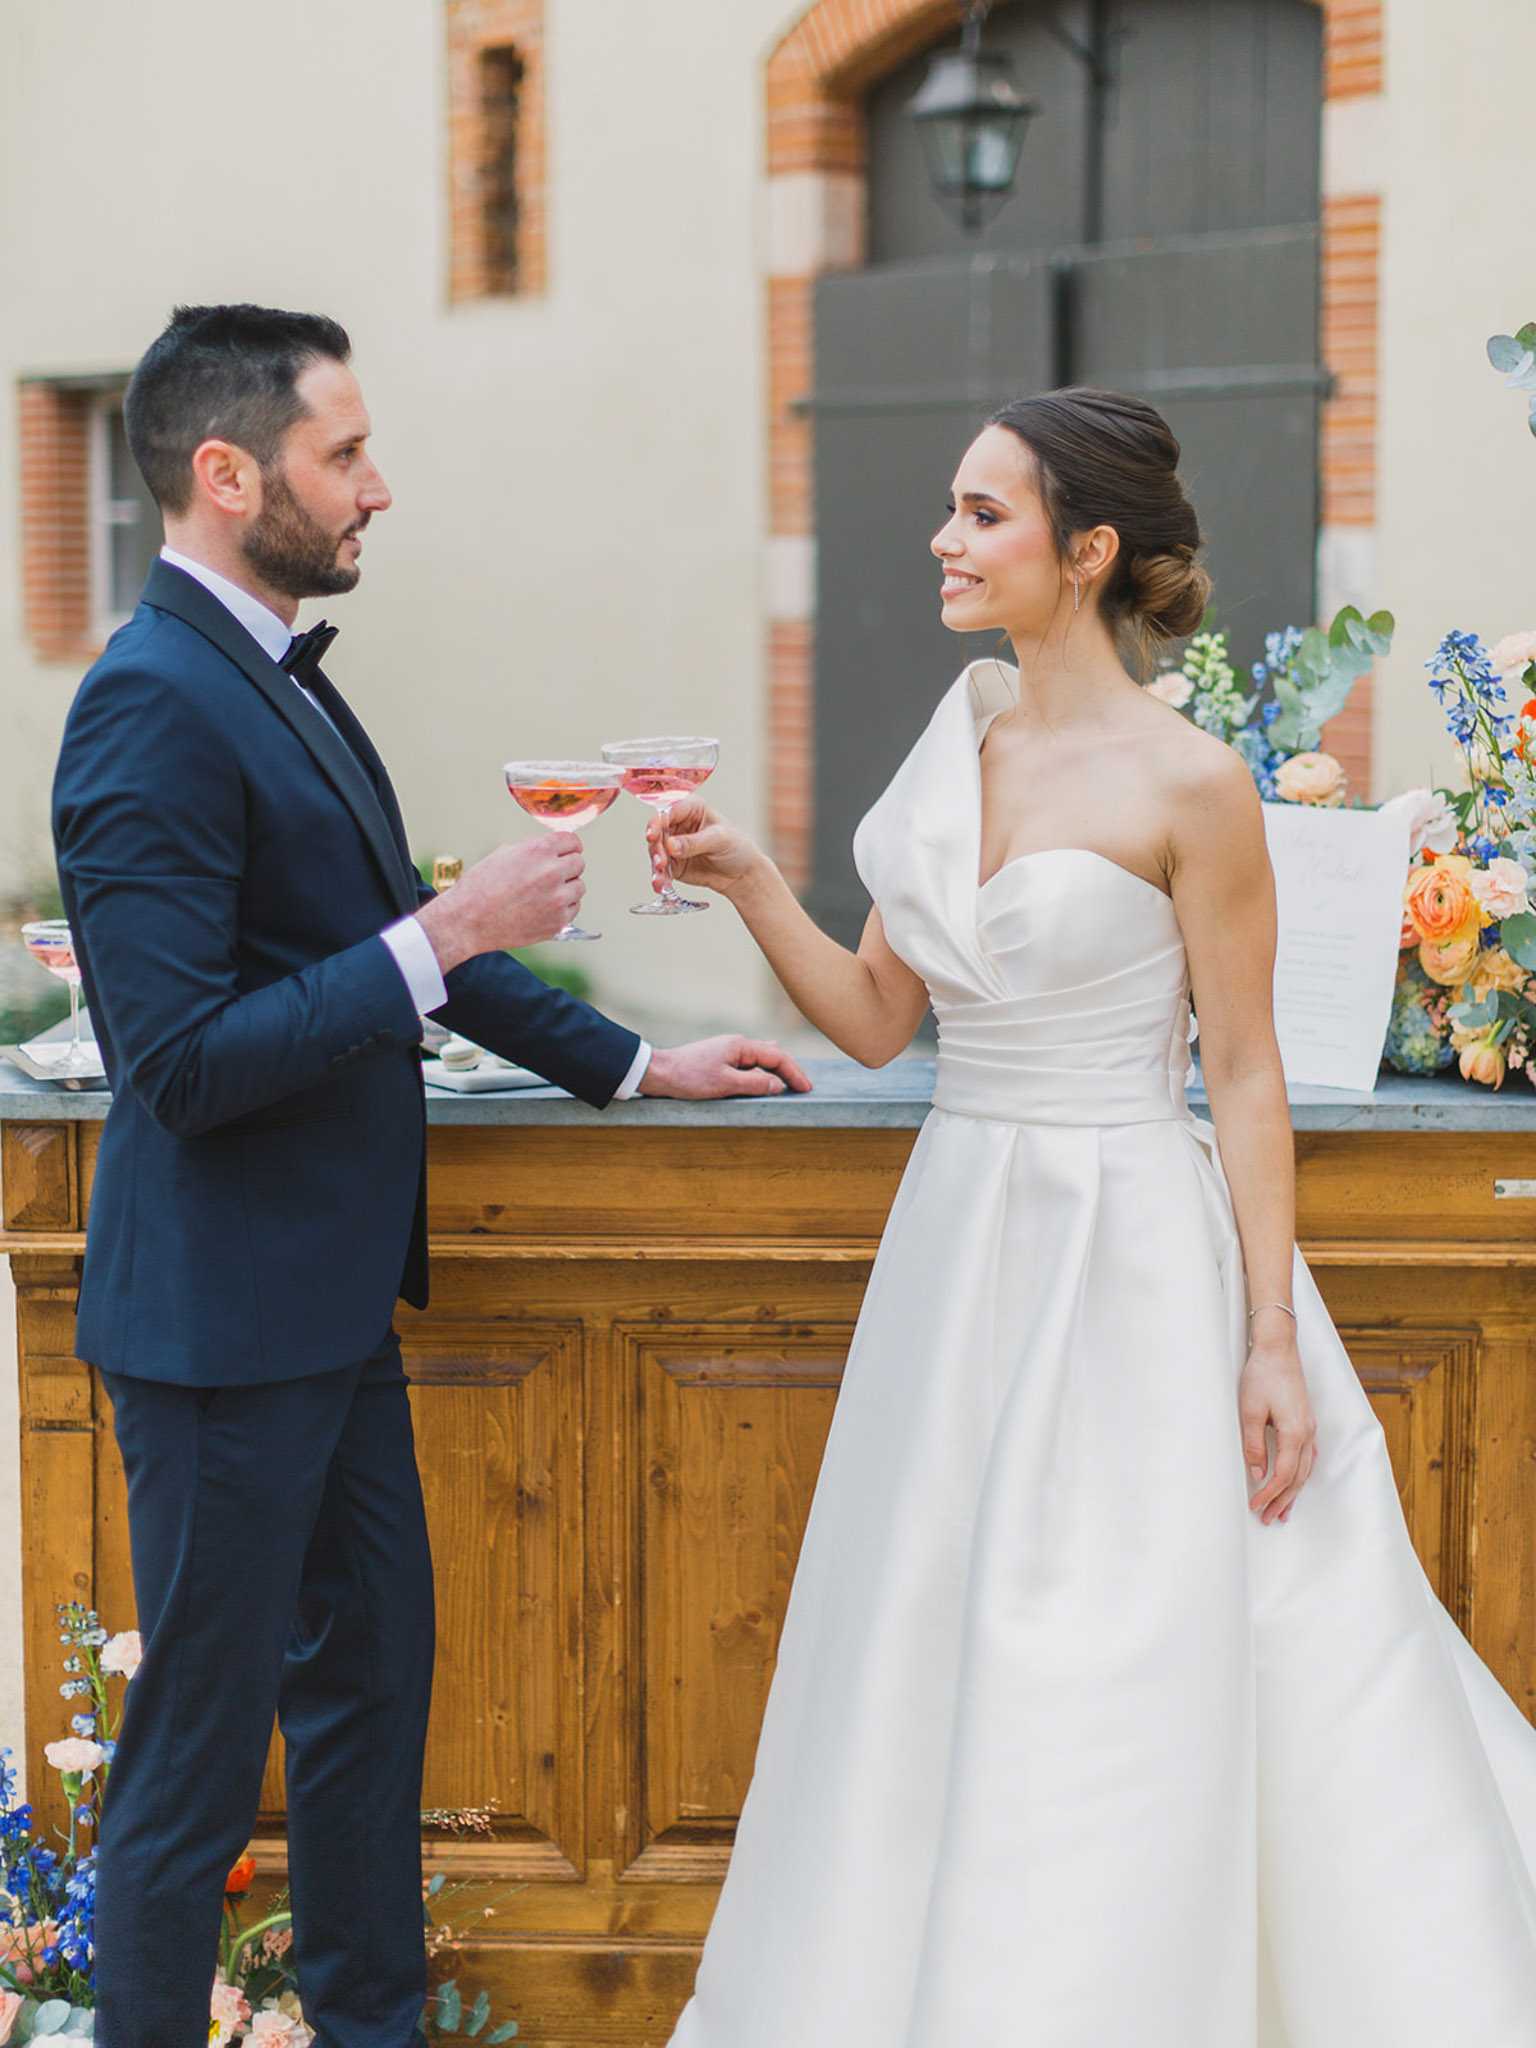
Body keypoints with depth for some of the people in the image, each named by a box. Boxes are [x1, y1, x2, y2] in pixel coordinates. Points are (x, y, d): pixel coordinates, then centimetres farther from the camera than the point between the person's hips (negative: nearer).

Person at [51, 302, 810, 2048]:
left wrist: (634, 1063, 21)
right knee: (200, 1745, 3)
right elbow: (186, 1063, -25)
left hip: (329, 1297, 10)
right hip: (224, 1316, -10)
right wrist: (447, 935, -23)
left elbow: (394, 941, 20)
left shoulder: (279, 676, 9)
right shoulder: (154, 707, -21)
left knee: (371, 1675, 20)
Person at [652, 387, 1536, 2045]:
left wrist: (1272, 1339, -11)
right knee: (936, 1663, 14)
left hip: (1132, 1256, -7)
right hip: (965, 1249, 7)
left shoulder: (1188, 786, -12)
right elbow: (875, 1018, 9)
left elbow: (1246, 1076, -9)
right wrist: (745, 883, -5)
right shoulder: (962, 743, 7)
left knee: (1118, 1695, 0)